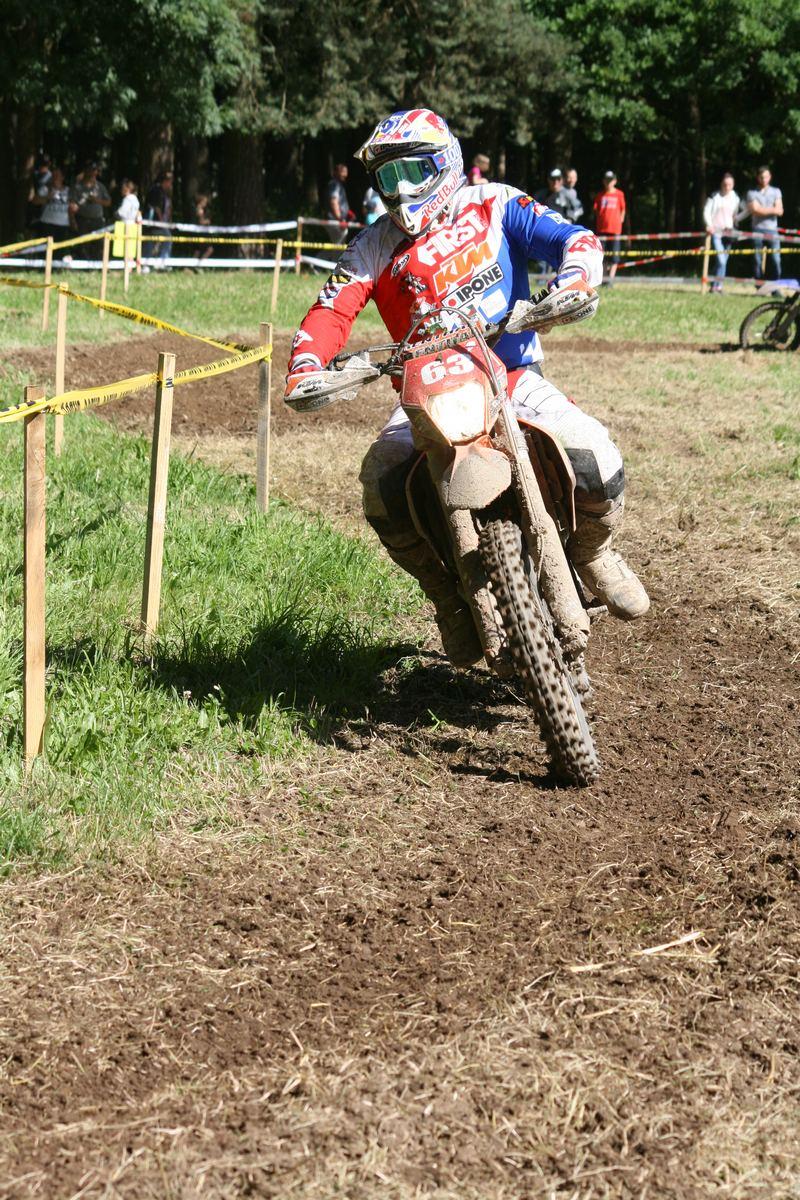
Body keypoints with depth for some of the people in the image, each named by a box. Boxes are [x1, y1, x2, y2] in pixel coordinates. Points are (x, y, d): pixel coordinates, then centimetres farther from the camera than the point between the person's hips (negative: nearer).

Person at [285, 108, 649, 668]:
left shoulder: (493, 206, 4)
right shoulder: (377, 246, 9)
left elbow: (576, 240, -5)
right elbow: (332, 311, -2)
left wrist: (571, 285, -29)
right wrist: (304, 371, -23)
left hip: (512, 374, -1)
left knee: (598, 466, -24)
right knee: (381, 484, -27)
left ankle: (593, 553, 12)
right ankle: (450, 594, -2)